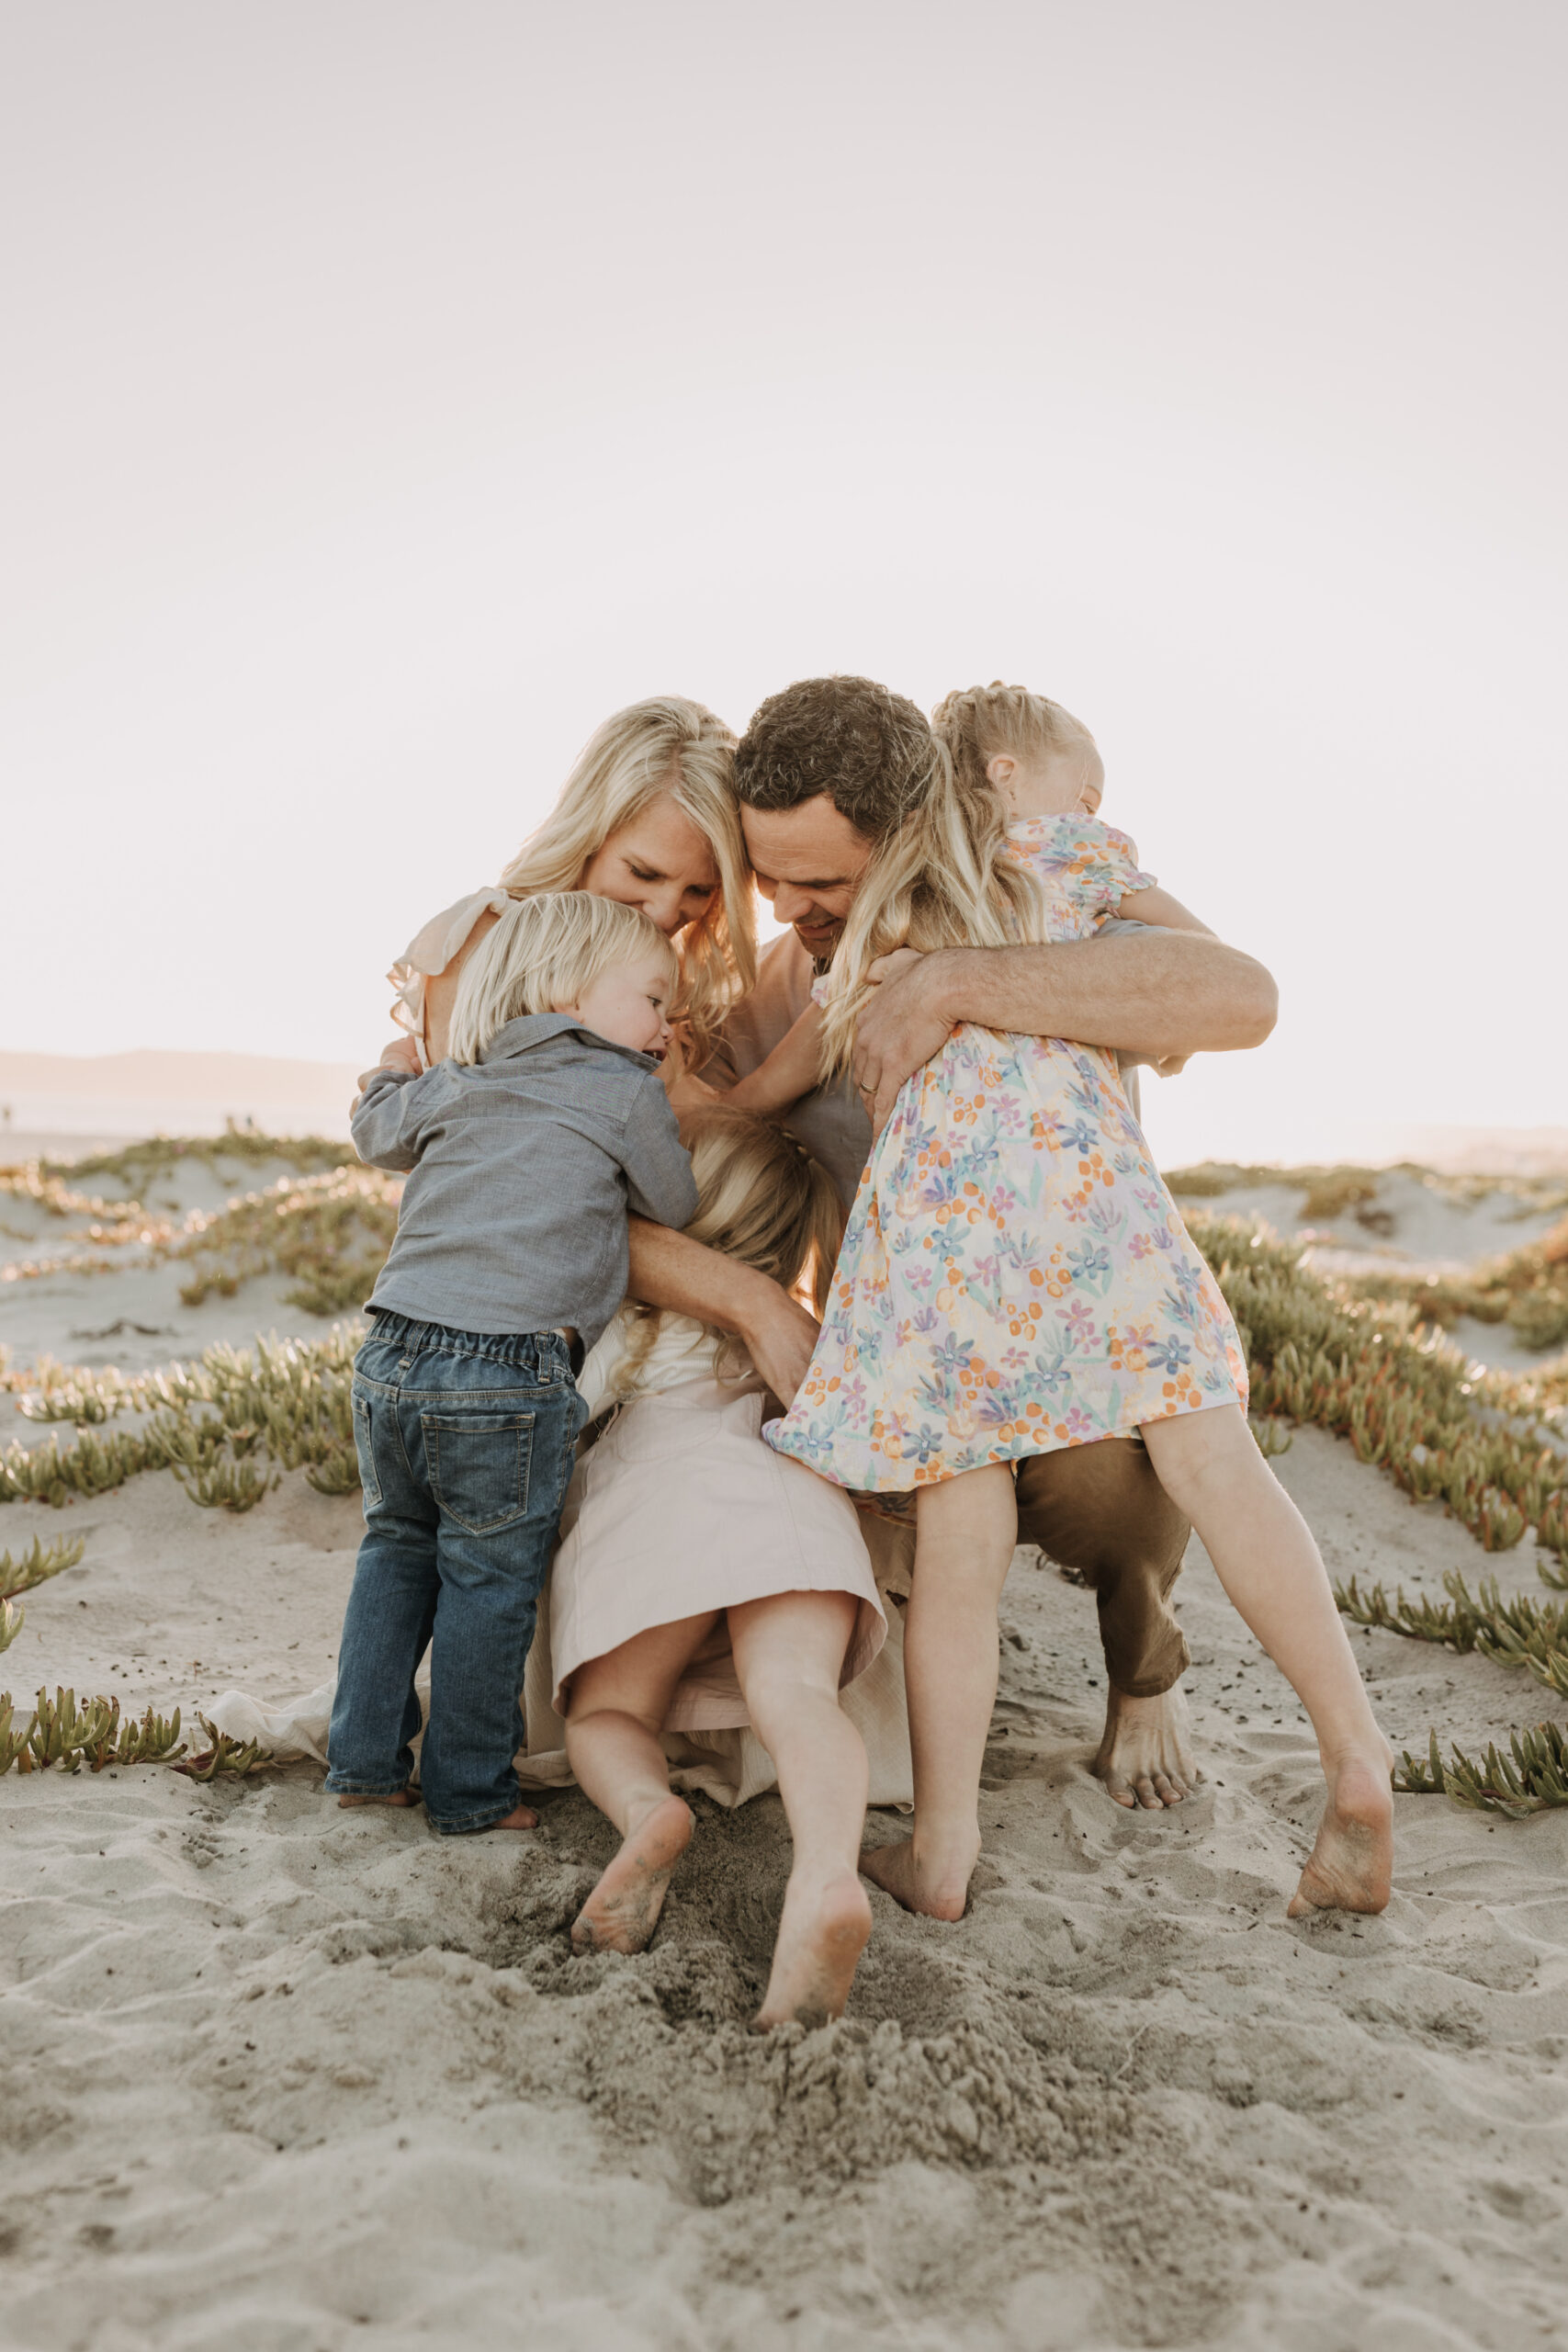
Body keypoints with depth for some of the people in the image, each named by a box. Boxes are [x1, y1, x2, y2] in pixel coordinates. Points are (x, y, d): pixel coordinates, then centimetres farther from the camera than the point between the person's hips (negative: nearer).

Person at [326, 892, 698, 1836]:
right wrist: (660, 1122, 30)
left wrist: (395, 1072, 56)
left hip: (392, 1357, 6)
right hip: (509, 1378, -6)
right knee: (489, 1580, 8)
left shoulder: (454, 1087, 18)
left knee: (400, 1546, 23)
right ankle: (469, 1788, 20)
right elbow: (675, 1207, 11)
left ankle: (365, 1758, 28)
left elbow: (377, 1130, 35)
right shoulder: (628, 1094, 2)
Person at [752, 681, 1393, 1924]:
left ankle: (943, 1850, 7)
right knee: (1213, 1463, -1)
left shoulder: (881, 924, 29)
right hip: (1076, 1169, -2)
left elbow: (770, 1080, 31)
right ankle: (1358, 1764, -7)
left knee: (958, 1544, 4)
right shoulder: (1071, 850, 20)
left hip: (925, 1214, 3)